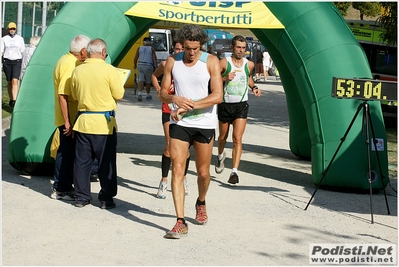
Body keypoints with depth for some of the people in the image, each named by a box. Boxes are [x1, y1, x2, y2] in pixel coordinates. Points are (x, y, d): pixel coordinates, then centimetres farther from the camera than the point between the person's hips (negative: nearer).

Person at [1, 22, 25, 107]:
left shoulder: (20, 39, 6)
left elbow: (22, 51, 11)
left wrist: (23, 63, 10)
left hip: (17, 61, -1)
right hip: (7, 61, 1)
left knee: (15, 81, -16)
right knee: (9, 82, 7)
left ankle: (14, 100, -24)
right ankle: (11, 99, 21)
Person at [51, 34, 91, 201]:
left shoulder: (69, 61, 12)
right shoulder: (70, 65, -20)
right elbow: (63, 95, -25)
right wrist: (67, 121, -25)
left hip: (71, 117, 10)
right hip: (69, 118, -10)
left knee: (68, 152, 16)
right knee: (66, 152, -2)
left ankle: (65, 185, 25)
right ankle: (61, 190, 6)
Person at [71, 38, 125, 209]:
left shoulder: (77, 71, 1)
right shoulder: (109, 70, -12)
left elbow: (75, 96, 10)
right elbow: (119, 95, -6)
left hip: (83, 121, 4)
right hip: (104, 122, -3)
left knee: (82, 161, 11)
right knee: (106, 163, 6)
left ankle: (81, 197, 16)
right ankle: (106, 199, 11)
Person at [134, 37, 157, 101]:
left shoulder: (139, 48, 8)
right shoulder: (151, 49, 2)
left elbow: (135, 58, 9)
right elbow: (154, 58, -6)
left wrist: (135, 65, 24)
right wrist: (156, 66, -6)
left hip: (140, 65, 2)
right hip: (148, 66, -2)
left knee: (140, 80, -3)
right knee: (148, 81, 10)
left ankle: (139, 94, -22)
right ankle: (148, 95, 21)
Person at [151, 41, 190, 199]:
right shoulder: (166, 64, 1)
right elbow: (154, 75, 21)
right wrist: (158, 89, 8)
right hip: (168, 108, 0)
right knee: (169, 145, -7)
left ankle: (183, 179, 25)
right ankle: (164, 182, 1)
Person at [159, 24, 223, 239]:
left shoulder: (211, 61, -6)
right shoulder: (172, 61, 3)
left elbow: (217, 96, -14)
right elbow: (162, 94, 6)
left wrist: (189, 106, -19)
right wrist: (174, 99, -18)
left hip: (204, 124, -1)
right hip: (179, 123, 1)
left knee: (203, 172, 10)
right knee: (177, 169, -9)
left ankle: (201, 203, 41)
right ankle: (180, 222, -8)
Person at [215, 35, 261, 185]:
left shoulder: (249, 64, 3)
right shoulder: (224, 63, -8)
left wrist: (254, 87, 6)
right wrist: (225, 78, -23)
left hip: (241, 105, 0)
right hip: (225, 104, 0)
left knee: (237, 139, -12)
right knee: (223, 136, 17)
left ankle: (234, 172, -13)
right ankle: (220, 155, 50)